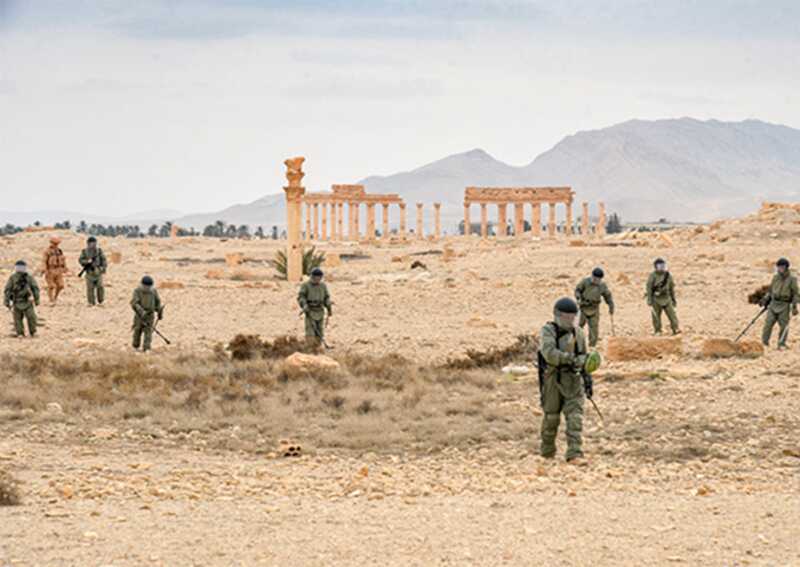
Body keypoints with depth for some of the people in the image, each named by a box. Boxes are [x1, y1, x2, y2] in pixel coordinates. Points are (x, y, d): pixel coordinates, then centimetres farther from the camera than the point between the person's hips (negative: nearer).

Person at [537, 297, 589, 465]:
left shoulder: (578, 333, 8)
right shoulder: (548, 331, -9)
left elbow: (583, 356, 19)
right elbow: (550, 354, -25)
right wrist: (571, 358, -27)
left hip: (573, 380, 3)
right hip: (553, 380, -3)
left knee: (575, 417, -9)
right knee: (551, 417, 9)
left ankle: (574, 455, -15)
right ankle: (547, 450, 31)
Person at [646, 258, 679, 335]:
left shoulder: (668, 275, 6)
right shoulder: (653, 276, -8)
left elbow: (671, 288, 14)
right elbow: (649, 288, -9)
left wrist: (673, 299, 15)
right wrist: (649, 300, -15)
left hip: (666, 298, 3)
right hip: (656, 299, -3)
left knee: (671, 313, -8)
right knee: (656, 316, 0)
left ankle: (676, 329, -11)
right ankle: (657, 331, 10)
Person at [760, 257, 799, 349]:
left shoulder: (792, 279, -4)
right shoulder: (776, 277, 9)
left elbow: (795, 294, -4)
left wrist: (794, 307, -11)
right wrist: (765, 300, 7)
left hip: (784, 305, -4)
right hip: (773, 304, 4)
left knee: (783, 326, -3)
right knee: (768, 323, -3)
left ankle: (781, 344, 6)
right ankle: (764, 343, 2)